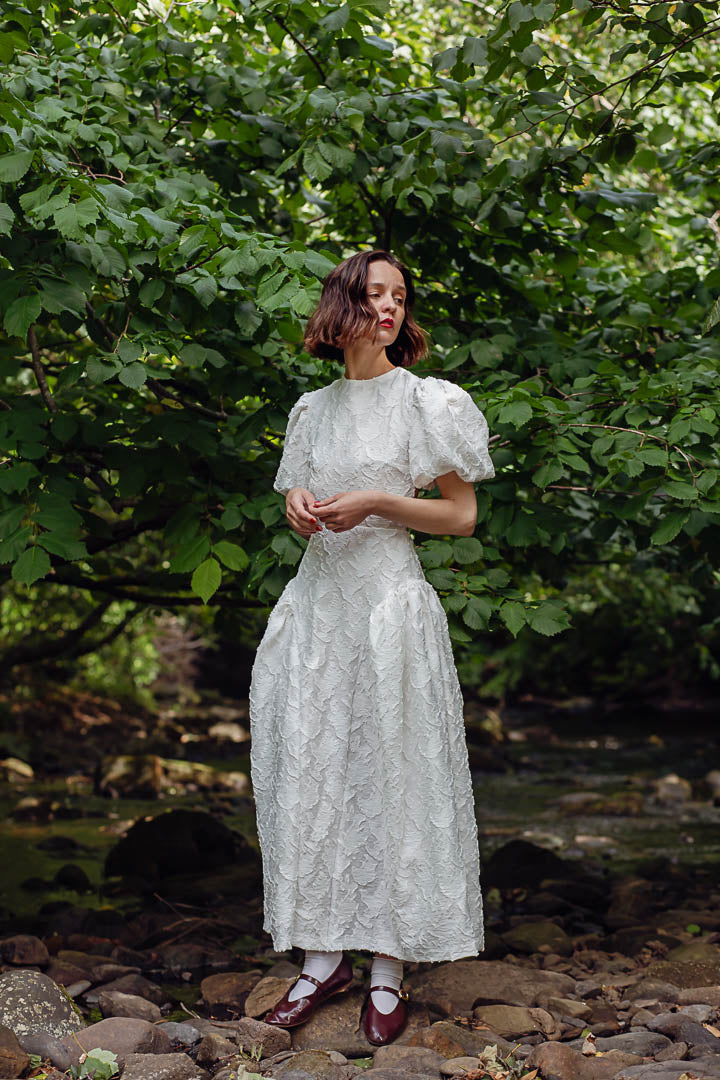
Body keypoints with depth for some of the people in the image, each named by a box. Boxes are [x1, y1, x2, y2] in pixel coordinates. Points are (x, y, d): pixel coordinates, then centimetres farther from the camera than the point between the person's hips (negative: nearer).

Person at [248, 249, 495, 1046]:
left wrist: (375, 503, -15)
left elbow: (460, 516, -3)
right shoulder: (313, 408, 13)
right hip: (316, 599, 5)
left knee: (389, 777, -3)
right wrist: (299, 507, -2)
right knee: (310, 775, 3)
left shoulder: (426, 401, -2)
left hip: (389, 600, -5)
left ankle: (388, 969, 3)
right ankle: (323, 959, 11)